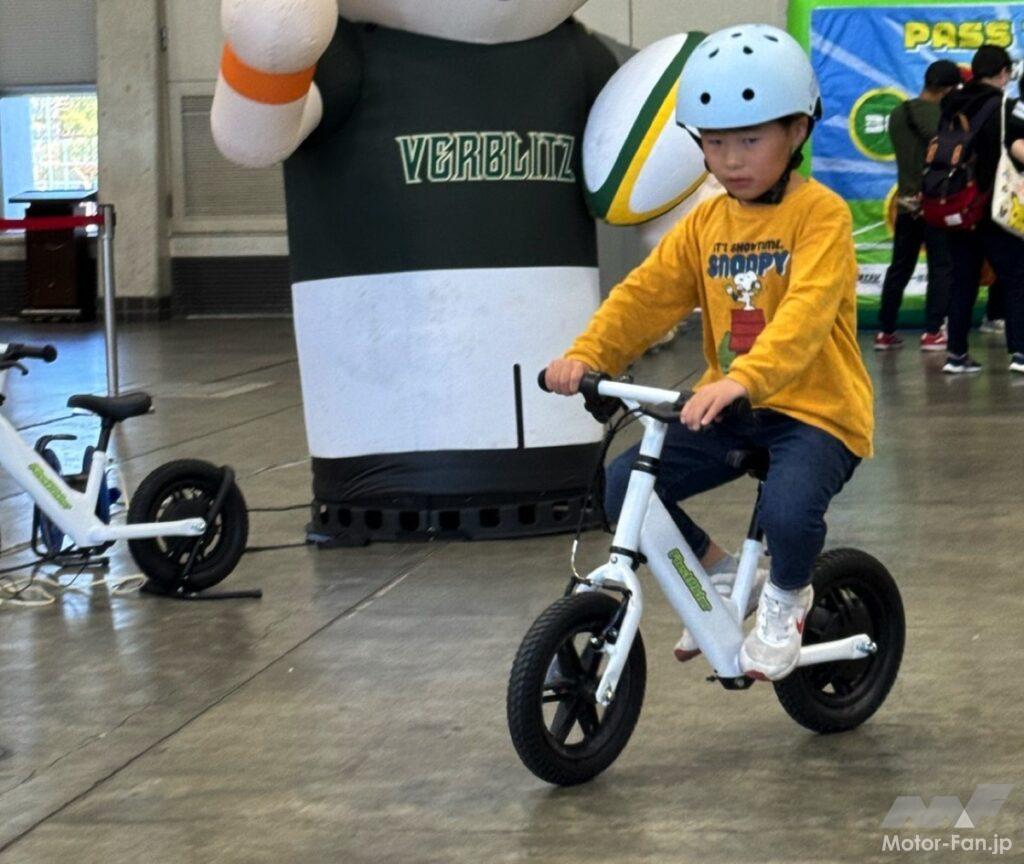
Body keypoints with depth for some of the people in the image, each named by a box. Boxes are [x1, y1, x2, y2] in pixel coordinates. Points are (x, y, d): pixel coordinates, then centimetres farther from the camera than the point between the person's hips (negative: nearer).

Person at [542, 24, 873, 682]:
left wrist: (743, 378, -45)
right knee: (622, 486, -10)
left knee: (788, 509, -35)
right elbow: (647, 294, 0)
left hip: (815, 408, -6)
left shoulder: (821, 214, -12)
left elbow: (807, 311, -28)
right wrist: (587, 355, -19)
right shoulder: (705, 224, 9)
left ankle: (786, 600, 1)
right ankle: (717, 572, 16)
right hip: (730, 410, 6)